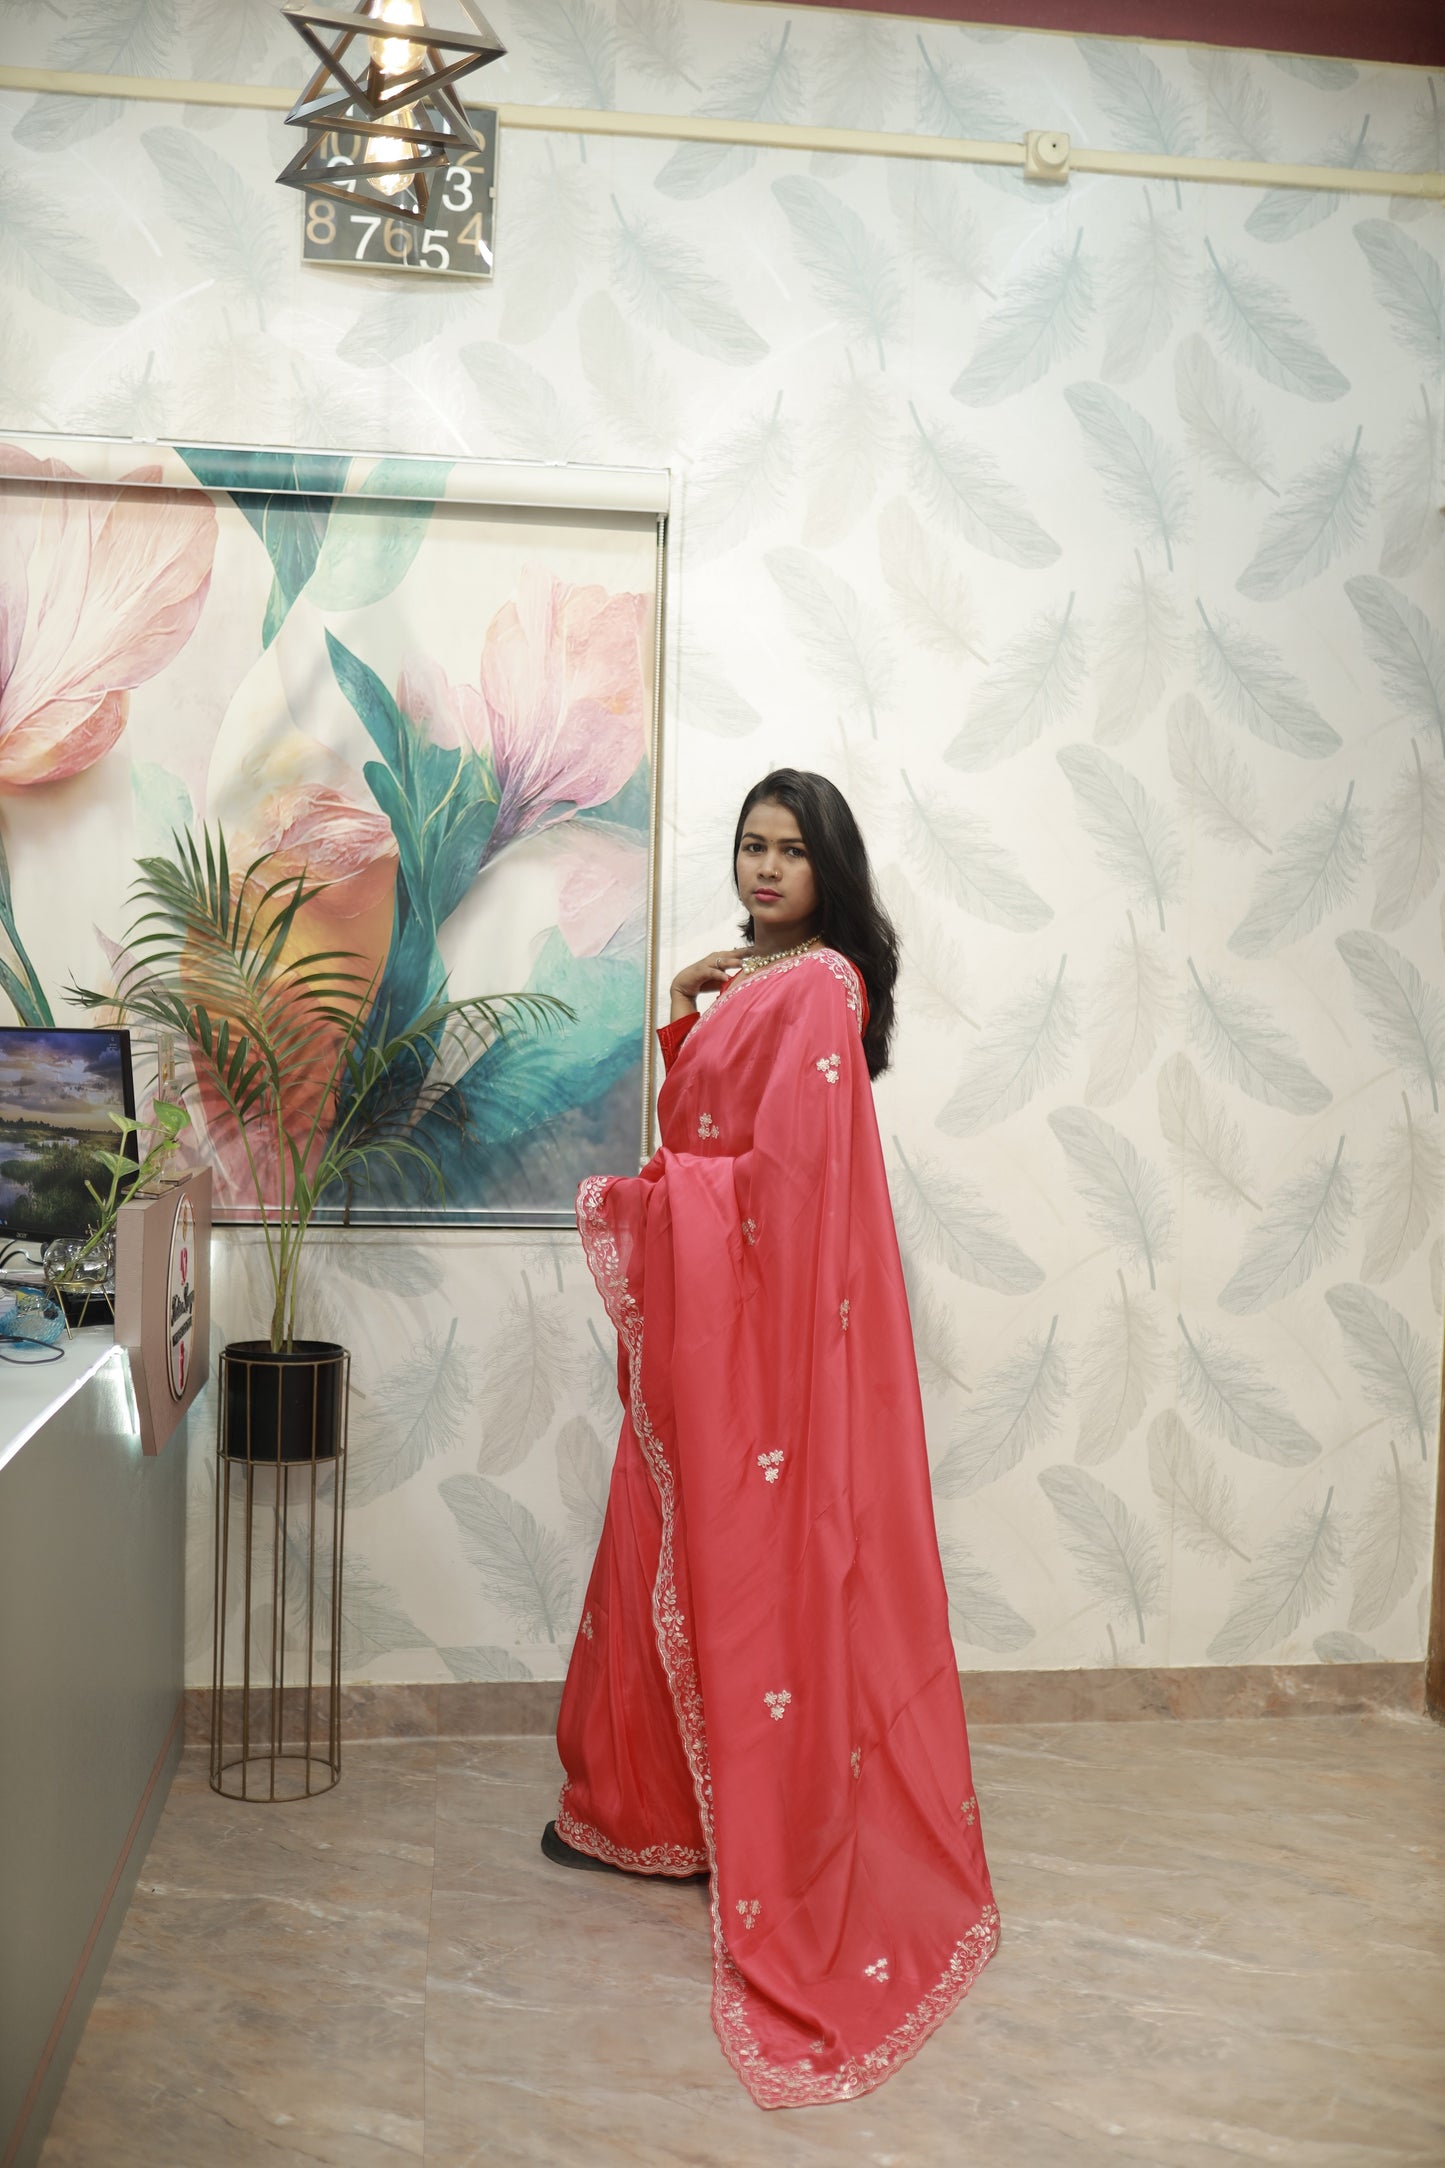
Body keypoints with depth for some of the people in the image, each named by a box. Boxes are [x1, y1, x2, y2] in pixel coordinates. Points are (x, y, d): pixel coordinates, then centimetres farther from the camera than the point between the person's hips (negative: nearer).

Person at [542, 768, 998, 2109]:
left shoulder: (819, 985, -15)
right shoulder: (750, 980, 15)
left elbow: (783, 1171, -20)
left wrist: (640, 1203, -9)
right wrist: (680, 1016, 9)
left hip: (770, 1313, -9)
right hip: (704, 1309, 9)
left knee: (755, 1562, 0)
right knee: (682, 1554, 15)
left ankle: (771, 1841, 14)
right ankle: (657, 1806, 28)